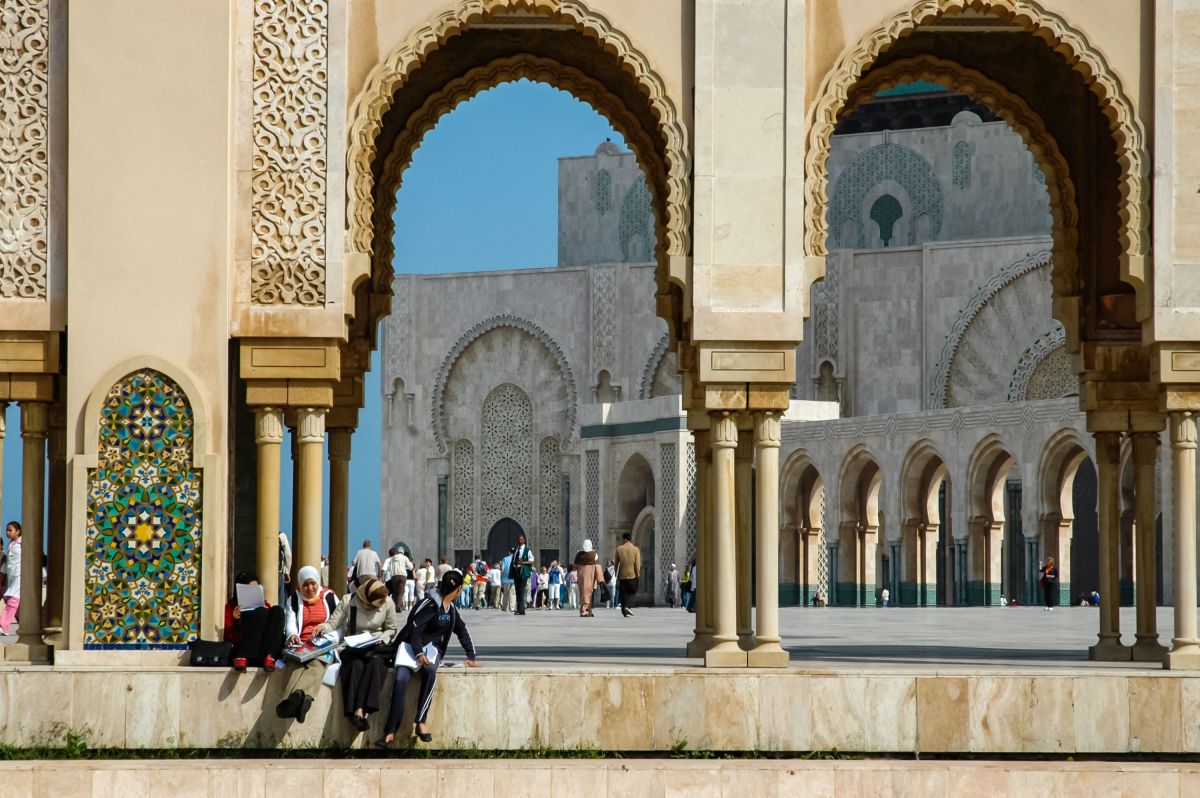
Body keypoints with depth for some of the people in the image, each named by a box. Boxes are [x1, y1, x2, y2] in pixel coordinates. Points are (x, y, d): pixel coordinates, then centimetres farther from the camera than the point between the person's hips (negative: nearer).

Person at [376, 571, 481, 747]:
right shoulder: (430, 604, -11)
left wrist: (471, 657, 17)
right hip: (411, 645, -5)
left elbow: (462, 631, 24)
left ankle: (421, 722, -34)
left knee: (430, 670, -32)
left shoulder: (451, 608, 14)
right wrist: (419, 654, -27)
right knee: (401, 679, -30)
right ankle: (390, 731, -31)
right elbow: (414, 628, -17)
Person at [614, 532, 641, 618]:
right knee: (632, 592, 9)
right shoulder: (636, 549, -4)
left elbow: (616, 562, 4)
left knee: (624, 593, 6)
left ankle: (625, 612, 3)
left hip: (622, 575, 2)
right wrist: (638, 574, 1)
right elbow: (638, 564, -8)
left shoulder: (619, 549, 0)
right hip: (632, 575, -2)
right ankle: (627, 606, -13)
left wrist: (616, 574, 13)